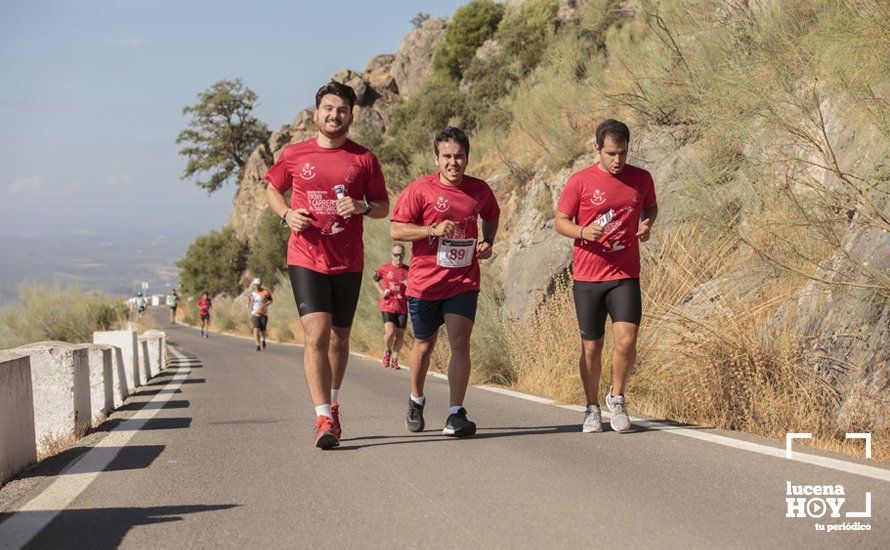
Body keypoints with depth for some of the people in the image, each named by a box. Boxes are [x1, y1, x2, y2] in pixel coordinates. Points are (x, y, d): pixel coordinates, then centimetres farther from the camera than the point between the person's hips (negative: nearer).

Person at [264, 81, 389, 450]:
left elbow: (383, 207, 8)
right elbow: (272, 189, 18)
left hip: (348, 263, 2)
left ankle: (333, 403, 36)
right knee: (316, 335, -14)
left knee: (339, 338, 13)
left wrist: (362, 206, -14)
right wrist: (286, 214, -3)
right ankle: (324, 419, -15)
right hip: (305, 259, -1)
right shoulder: (294, 155, 3)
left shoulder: (363, 159, 3)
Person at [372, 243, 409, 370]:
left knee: (400, 334, 4)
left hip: (402, 307, 2)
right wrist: (381, 291, 1)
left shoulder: (408, 270, 5)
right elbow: (375, 280, 17)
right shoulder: (384, 268, 1)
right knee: (390, 332, -17)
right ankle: (387, 352, 12)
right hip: (387, 305, -2)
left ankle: (394, 359, 20)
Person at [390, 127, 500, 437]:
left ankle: (456, 414, -12)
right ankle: (416, 400, 39)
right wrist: (433, 229, -21)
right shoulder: (420, 190, -7)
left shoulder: (479, 190, 3)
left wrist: (487, 242, 5)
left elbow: (491, 216, 25)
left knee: (460, 343, -13)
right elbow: (396, 230, -9)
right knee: (424, 345, 13)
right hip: (425, 282, -1)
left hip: (464, 281, 1)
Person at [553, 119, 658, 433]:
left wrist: (647, 223, 1)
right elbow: (560, 222, 1)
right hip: (587, 277, -1)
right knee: (591, 347, 5)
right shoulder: (580, 181, -3)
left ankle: (617, 397, 12)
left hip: (625, 276, 1)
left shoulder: (641, 179, 5)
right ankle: (592, 409, 22)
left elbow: (651, 207, 24)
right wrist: (582, 232, -20)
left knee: (626, 341, -13)